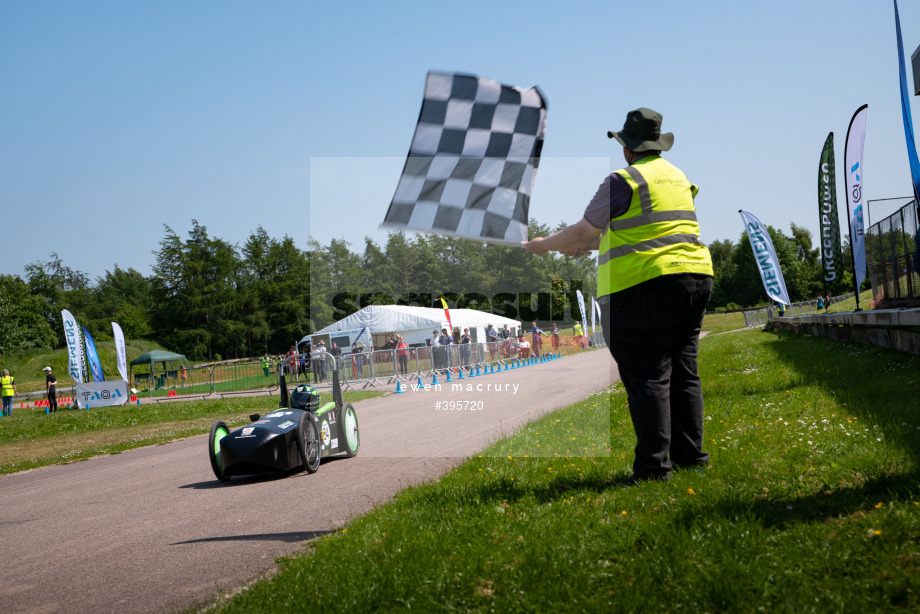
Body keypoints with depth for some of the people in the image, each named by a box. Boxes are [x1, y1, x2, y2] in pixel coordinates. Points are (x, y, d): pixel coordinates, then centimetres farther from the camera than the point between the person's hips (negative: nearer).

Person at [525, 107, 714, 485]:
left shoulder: (623, 181, -7)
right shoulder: (677, 177, 19)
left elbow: (585, 230, -5)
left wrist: (544, 245, 12)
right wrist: (585, 247, 33)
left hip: (645, 287, -8)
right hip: (695, 279, 8)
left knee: (647, 376, -5)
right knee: (682, 370, 13)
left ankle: (653, 465, -4)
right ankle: (690, 454, 17)